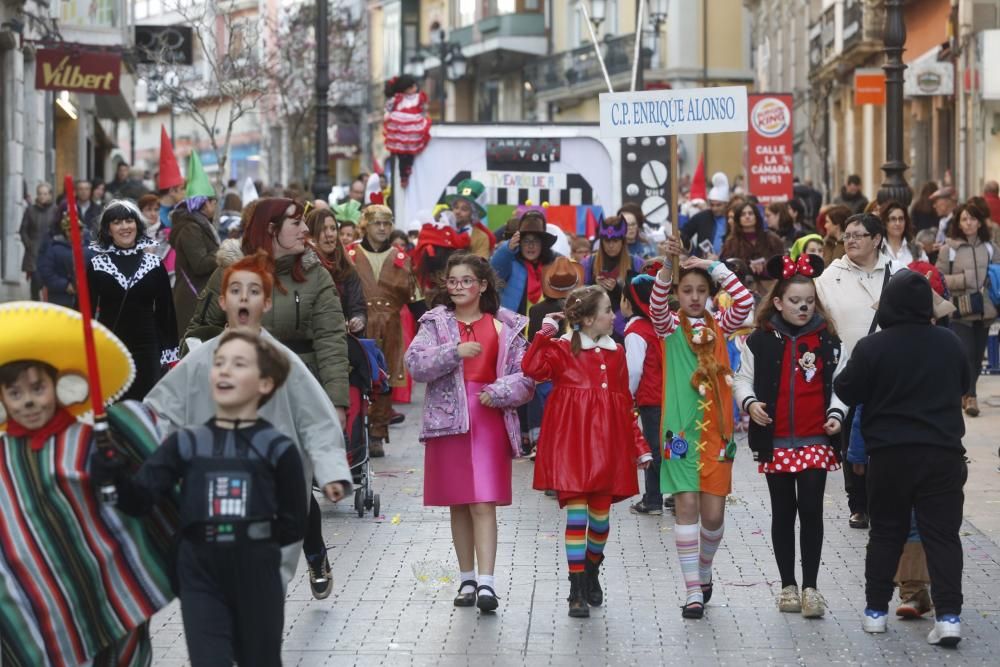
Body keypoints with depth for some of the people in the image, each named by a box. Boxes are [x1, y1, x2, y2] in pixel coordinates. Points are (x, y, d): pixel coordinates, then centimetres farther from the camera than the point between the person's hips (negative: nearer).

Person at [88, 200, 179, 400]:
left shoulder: (154, 263, 6)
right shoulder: (96, 265, 3)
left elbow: (165, 311, 8)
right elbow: (86, 310, 3)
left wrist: (171, 353, 4)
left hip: (146, 349, 1)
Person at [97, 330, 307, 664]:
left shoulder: (277, 448, -2)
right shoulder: (186, 443, 3)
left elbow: (293, 525, 0)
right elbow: (139, 500, -7)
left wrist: (251, 537, -10)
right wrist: (115, 475, -26)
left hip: (257, 579, -1)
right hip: (201, 579, 1)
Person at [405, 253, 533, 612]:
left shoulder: (506, 326, 6)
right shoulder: (435, 322, 8)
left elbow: (526, 376, 4)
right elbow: (415, 363, -7)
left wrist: (498, 392, -14)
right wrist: (454, 351, -19)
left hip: (490, 421, -2)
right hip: (448, 419, 2)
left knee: (484, 503, -11)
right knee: (458, 504, 9)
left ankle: (486, 583, -16)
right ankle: (467, 580, 19)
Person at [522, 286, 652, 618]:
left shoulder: (616, 353, 12)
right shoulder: (562, 349, -1)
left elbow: (626, 403, 16)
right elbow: (533, 368, -20)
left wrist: (639, 446, 14)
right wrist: (545, 333, -20)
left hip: (606, 445, 4)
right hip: (571, 442, -4)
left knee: (601, 514, 7)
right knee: (576, 512, -9)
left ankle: (592, 573, 33)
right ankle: (577, 590, -3)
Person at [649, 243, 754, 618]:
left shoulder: (719, 326, 10)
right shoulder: (670, 326, 4)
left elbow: (745, 302, -7)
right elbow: (656, 305, -18)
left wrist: (715, 267, -11)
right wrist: (668, 266, -33)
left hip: (715, 430, 2)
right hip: (682, 429, -2)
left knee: (714, 512, 1)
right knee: (686, 506, -7)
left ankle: (704, 571, 29)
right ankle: (693, 590, -2)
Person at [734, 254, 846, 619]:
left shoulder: (828, 341, 3)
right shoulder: (760, 341, 0)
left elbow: (840, 384, 10)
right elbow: (743, 379, 7)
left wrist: (836, 414, -6)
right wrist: (749, 402, -12)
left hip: (815, 441, 0)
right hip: (775, 442, 0)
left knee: (811, 511, -5)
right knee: (783, 513, 9)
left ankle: (810, 587, 2)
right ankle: (788, 585, 18)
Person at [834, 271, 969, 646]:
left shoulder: (872, 347, -10)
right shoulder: (949, 343, 2)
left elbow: (847, 392, -2)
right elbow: (964, 385, 18)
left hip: (890, 454, -1)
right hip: (943, 451, 1)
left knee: (886, 532, 12)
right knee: (942, 533, 2)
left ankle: (876, 609, 16)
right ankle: (948, 615, -7)